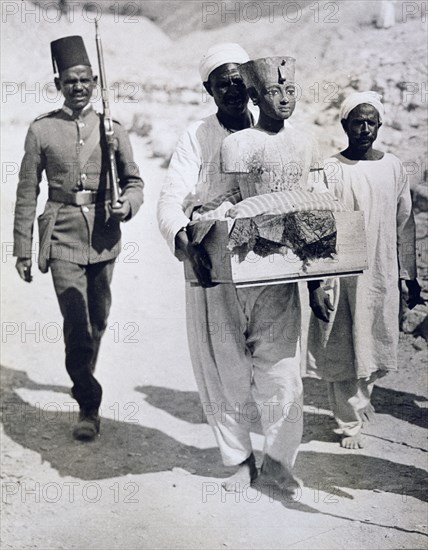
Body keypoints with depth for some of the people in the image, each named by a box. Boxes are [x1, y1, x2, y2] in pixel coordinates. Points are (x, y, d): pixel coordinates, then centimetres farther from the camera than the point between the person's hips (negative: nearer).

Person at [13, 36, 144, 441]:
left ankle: (83, 383, 40)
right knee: (76, 325, -9)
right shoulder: (42, 130, 1)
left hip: (104, 238, 3)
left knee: (97, 321, 15)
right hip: (63, 238, -2)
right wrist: (22, 250, 1)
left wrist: (127, 205, -13)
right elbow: (27, 193, 3)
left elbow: (134, 182, 11)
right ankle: (88, 406, 3)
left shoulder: (112, 129, 5)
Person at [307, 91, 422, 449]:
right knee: (343, 349, 2)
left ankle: (359, 402, 36)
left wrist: (410, 275, 10)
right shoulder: (332, 170, -4)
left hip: (382, 275, 3)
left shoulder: (393, 167, 5)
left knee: (375, 346, 10)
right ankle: (350, 423, 16)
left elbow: (405, 223, 10)